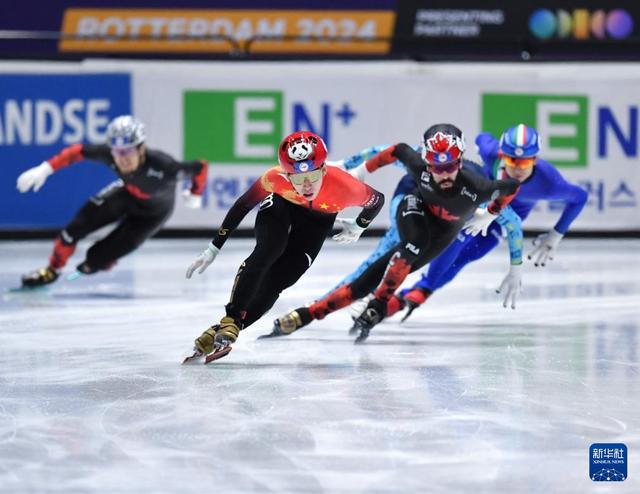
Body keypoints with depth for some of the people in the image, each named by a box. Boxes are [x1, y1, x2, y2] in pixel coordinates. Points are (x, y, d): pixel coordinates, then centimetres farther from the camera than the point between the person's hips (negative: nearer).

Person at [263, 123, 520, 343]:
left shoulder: (474, 186, -37)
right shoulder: (419, 166, -32)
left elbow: (512, 186, -19)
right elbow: (399, 150, -10)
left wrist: (489, 214, -5)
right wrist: (365, 168, 0)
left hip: (443, 232, 1)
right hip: (415, 210, -1)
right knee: (415, 243, -37)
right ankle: (376, 307, -28)